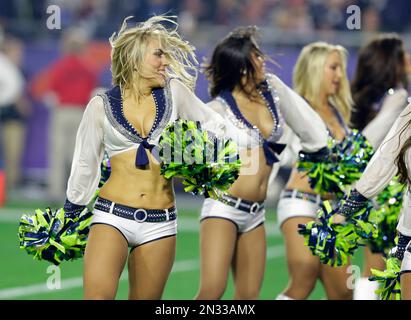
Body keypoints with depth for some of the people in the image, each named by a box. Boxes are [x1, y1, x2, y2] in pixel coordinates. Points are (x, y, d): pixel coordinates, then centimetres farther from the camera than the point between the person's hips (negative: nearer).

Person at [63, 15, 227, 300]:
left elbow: (214, 126, 21)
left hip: (160, 223, 3)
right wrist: (70, 219, 16)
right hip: (112, 215, -3)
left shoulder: (174, 92, 6)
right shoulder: (102, 105, 2)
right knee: (98, 295, -20)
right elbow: (85, 166, 11)